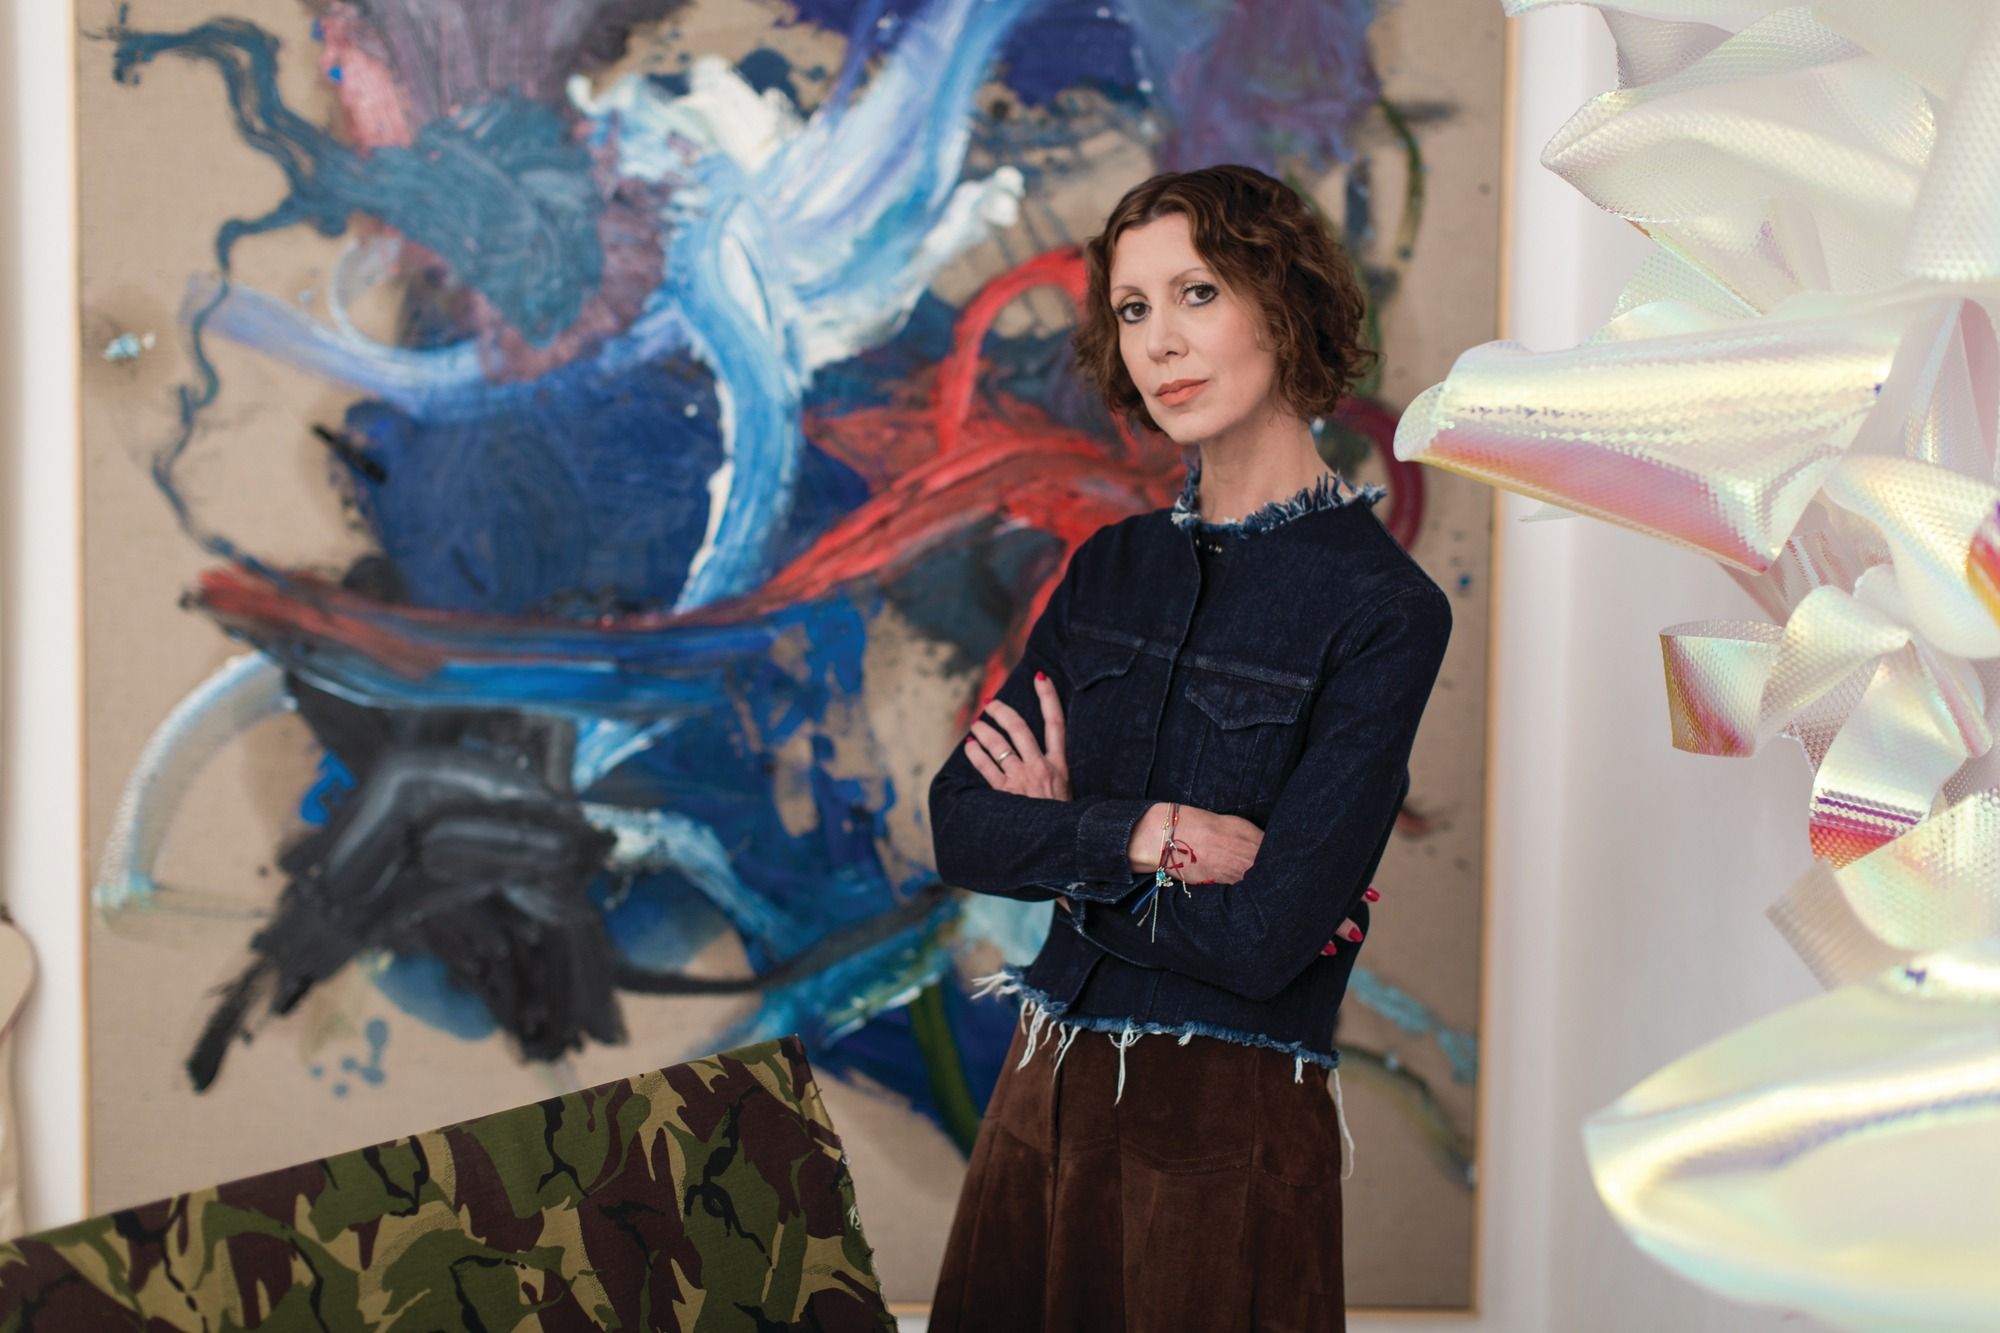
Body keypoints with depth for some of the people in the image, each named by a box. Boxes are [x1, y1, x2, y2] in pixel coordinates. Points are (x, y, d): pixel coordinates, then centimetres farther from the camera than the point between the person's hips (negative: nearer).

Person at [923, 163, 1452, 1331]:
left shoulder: (1382, 609, -13)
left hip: (1229, 1132, -6)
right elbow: (961, 827, -1)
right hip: (1048, 1096, 6)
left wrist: (1066, 845, -6)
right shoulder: (1113, 566, 7)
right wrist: (1153, 834, -17)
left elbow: (1263, 937, -19)